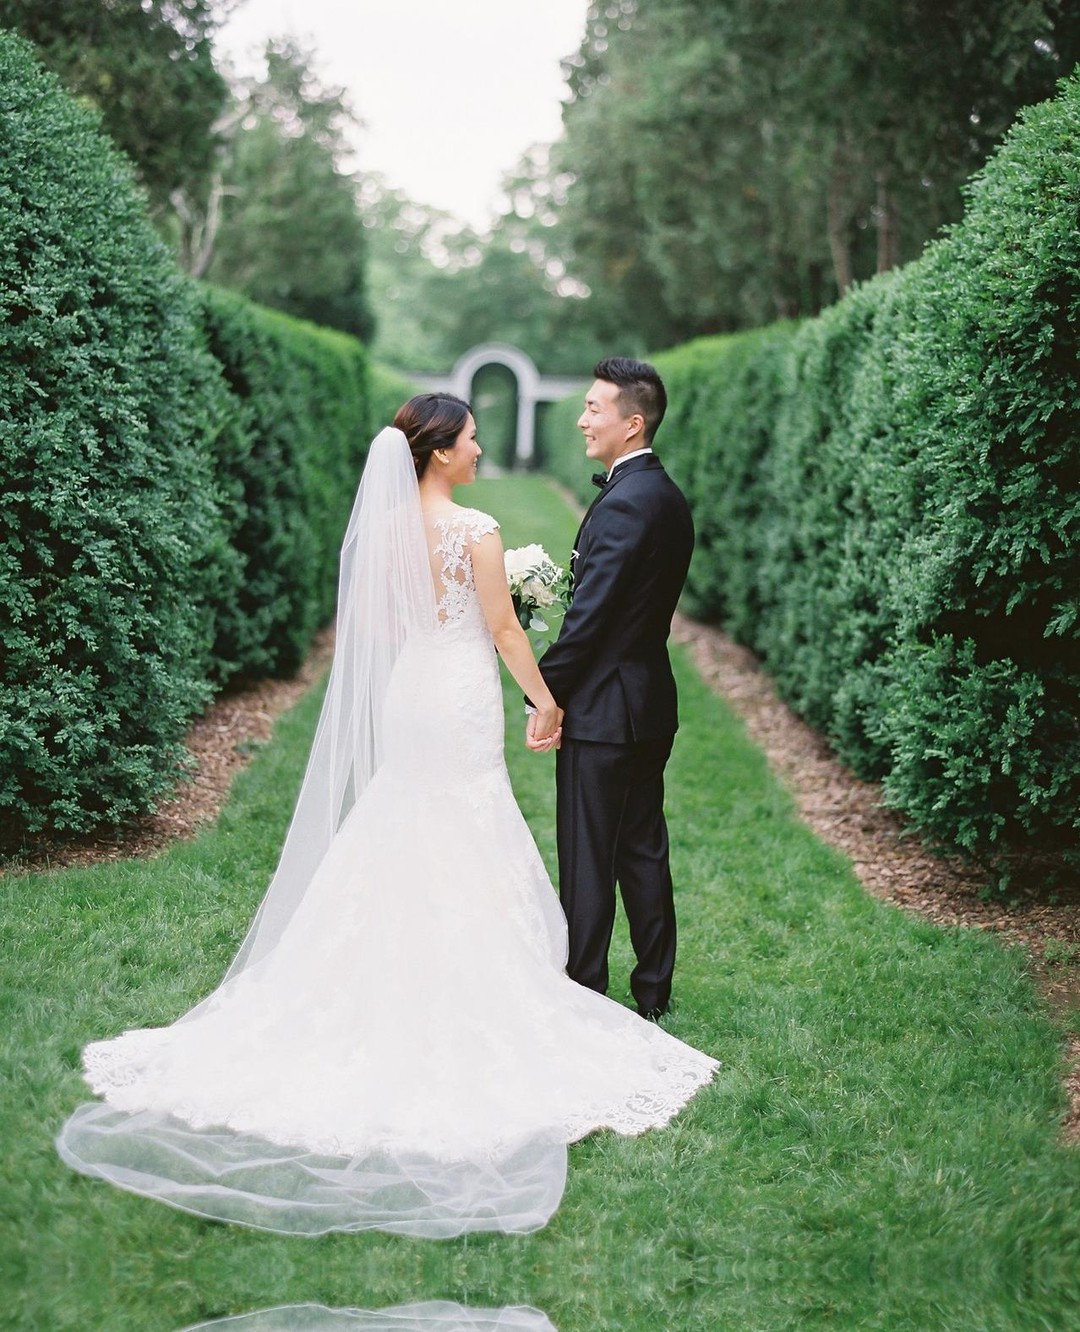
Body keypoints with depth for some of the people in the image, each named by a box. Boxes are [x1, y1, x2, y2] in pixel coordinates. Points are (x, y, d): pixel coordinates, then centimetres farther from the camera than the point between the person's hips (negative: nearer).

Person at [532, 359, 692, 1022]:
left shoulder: (623, 504, -19)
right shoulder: (668, 496, 11)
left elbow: (589, 615, -21)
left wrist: (545, 697, -14)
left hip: (603, 710, -10)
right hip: (651, 702, 10)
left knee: (587, 858, 1)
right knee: (643, 851, 15)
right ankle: (653, 992, 24)